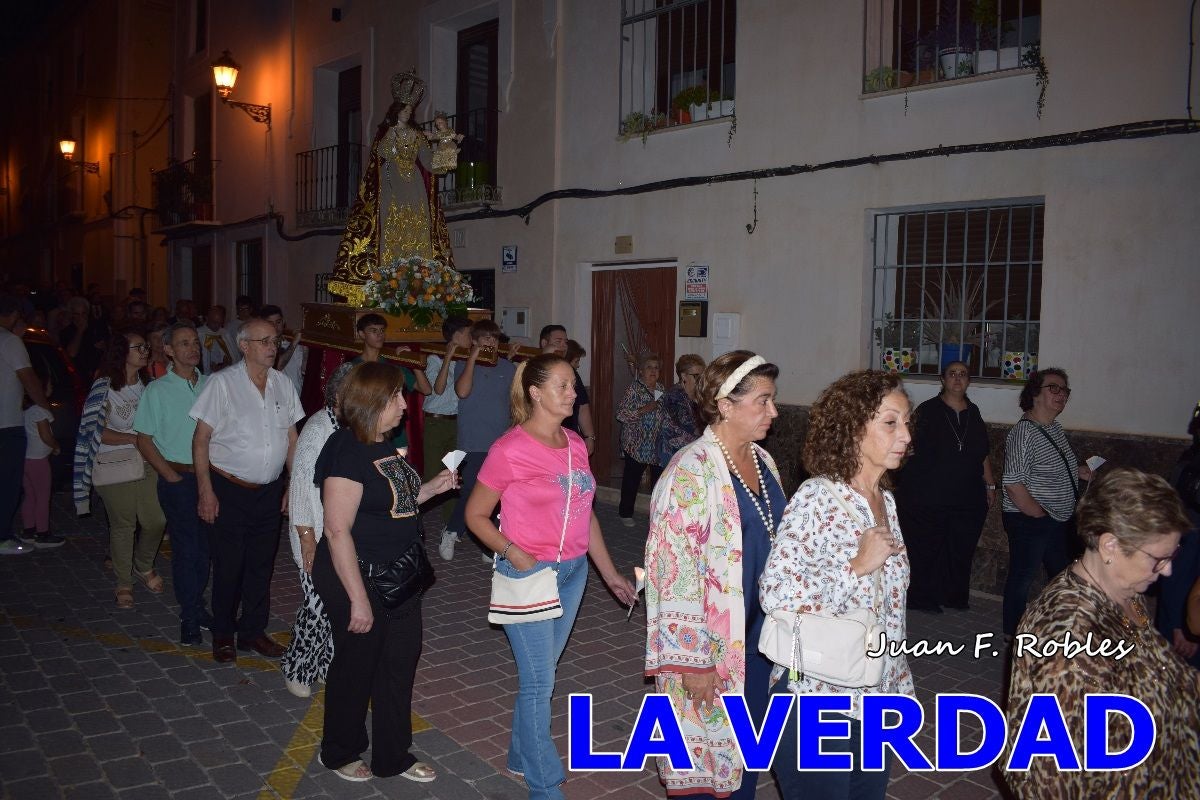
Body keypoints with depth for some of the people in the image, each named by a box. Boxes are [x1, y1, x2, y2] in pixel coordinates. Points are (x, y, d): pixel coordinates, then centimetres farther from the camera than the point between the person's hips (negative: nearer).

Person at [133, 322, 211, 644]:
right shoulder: (158, 390, -5)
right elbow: (144, 440, -3)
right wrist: (173, 477, -9)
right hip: (177, 478, -4)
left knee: (206, 545, 10)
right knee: (186, 547, 0)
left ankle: (197, 604, 26)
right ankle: (190, 617, 12)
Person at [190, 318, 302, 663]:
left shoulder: (283, 384, 4)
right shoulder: (222, 383, -10)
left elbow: (292, 439, 10)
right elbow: (201, 439, -10)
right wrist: (205, 491, -14)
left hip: (269, 491, 4)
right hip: (229, 490, -4)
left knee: (261, 564, 13)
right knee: (228, 566, 6)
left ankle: (253, 630, 29)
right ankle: (223, 634, 26)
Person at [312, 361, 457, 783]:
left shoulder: (383, 445, 5)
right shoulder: (347, 452, -22)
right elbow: (337, 530, -24)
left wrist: (431, 487, 3)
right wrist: (358, 599, -23)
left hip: (399, 576, 9)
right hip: (359, 577, -8)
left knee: (400, 662, 17)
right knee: (356, 667, 12)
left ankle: (393, 757, 35)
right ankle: (340, 754, 37)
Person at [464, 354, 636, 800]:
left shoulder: (575, 444, 5)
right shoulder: (510, 449, -14)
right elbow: (475, 515, -6)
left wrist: (609, 573, 13)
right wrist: (513, 554, -20)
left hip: (573, 572, 6)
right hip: (530, 576, -6)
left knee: (541, 673, 18)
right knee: (539, 682, 1)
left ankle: (521, 756, 36)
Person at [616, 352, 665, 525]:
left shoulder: (660, 388, 11)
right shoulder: (634, 389, -10)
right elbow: (621, 414, -17)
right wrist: (645, 409, -22)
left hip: (657, 444, 6)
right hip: (636, 444, -6)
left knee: (659, 477, 6)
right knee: (632, 478, 3)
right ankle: (626, 513, 17)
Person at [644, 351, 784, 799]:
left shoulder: (762, 461, 5)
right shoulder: (692, 471, -19)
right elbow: (674, 569, -21)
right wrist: (693, 659, -20)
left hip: (760, 635, 7)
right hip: (709, 643, -7)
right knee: (705, 750, 9)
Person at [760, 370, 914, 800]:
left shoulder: (886, 501, 5)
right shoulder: (816, 498, -18)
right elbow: (775, 592, -28)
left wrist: (901, 687, 15)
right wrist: (859, 566, -25)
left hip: (878, 698, 7)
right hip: (818, 700, -7)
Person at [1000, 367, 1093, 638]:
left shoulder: (1056, 428, 8)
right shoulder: (1024, 433, -22)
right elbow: (1014, 485, -25)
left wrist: (1077, 471, 8)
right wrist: (1040, 516, -18)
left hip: (1058, 521, 9)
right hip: (1029, 522, -9)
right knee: (1022, 577, 5)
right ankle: (1013, 634, 21)